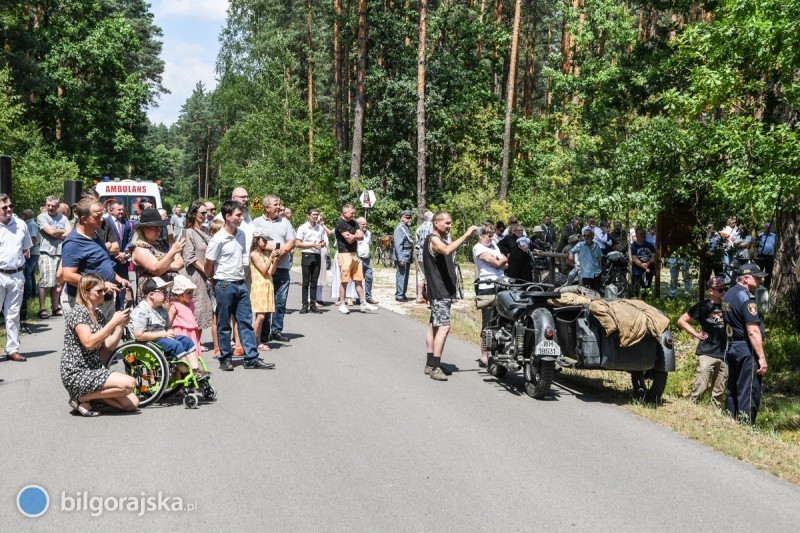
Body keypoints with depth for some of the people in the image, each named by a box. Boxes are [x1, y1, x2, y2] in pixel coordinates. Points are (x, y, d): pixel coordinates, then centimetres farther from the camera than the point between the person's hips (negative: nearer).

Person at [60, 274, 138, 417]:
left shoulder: (99, 315, 14)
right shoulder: (77, 312, -11)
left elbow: (109, 347, 9)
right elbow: (89, 343, -25)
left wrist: (121, 325, -4)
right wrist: (113, 322, -23)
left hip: (95, 370, 8)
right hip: (76, 374, -8)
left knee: (133, 403, -5)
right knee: (129, 383, -24)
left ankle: (90, 394, 8)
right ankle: (81, 398, -8)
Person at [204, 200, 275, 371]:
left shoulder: (241, 235, 6)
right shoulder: (218, 240, -15)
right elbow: (208, 265, -9)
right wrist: (216, 280, 5)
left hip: (240, 284, 6)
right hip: (224, 285, -6)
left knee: (246, 321, 6)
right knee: (224, 324, 5)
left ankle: (252, 358, 10)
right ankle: (225, 358, 16)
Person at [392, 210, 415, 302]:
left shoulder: (407, 228, 18)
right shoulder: (399, 228, -12)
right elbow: (398, 244, -19)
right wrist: (400, 258, -24)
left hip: (408, 256, 10)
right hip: (402, 256, -10)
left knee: (405, 275, 14)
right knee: (401, 275, -9)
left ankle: (402, 294, 21)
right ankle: (399, 295, -6)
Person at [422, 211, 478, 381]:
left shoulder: (440, 239, 21)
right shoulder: (433, 239, -12)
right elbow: (447, 250, -33)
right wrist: (465, 235, -33)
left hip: (444, 290, 10)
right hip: (439, 291, -10)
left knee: (434, 325, 11)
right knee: (444, 327, -16)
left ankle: (430, 364, 15)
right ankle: (435, 368, -18)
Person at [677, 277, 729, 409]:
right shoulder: (703, 306, 1)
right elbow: (681, 321, 6)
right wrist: (696, 333, -1)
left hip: (724, 354, 4)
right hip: (707, 353, -4)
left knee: (719, 392, 9)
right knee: (700, 387, -11)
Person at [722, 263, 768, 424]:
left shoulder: (728, 295, 13)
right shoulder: (746, 298, -16)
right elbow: (753, 331, -20)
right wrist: (762, 357, -19)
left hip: (731, 348, 9)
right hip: (747, 350, -9)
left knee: (732, 391, 14)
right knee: (749, 393, -5)